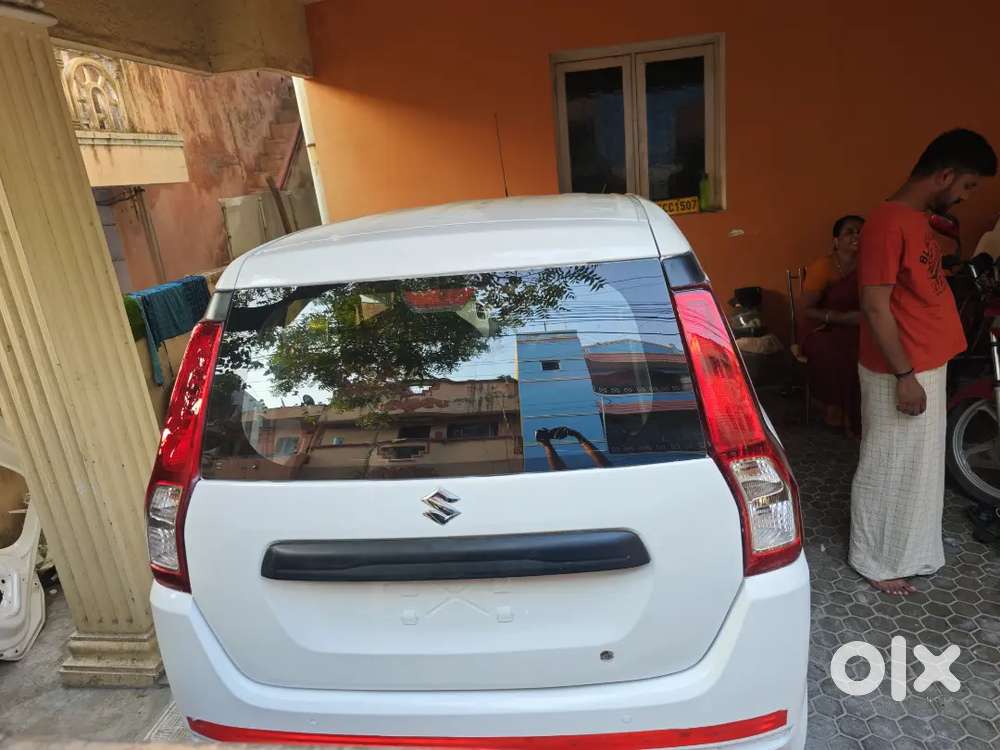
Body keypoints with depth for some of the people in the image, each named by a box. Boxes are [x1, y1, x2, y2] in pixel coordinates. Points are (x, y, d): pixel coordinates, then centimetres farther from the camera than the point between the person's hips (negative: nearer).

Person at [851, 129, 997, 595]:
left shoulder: (917, 219, 10)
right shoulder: (889, 224, -21)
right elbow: (876, 307, -24)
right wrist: (904, 375, -22)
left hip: (925, 366, 10)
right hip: (900, 373, -10)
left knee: (918, 463, 21)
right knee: (887, 468, 4)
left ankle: (907, 550, 38)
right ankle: (873, 561, 21)